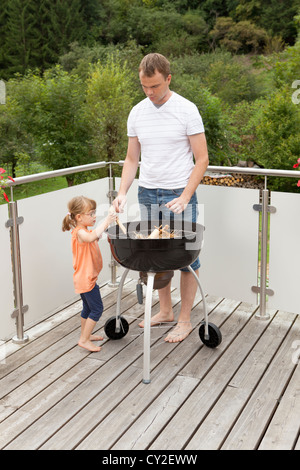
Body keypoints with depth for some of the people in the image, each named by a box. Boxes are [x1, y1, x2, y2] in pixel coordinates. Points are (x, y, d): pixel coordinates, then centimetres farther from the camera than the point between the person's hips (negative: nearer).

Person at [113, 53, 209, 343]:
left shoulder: (187, 110, -7)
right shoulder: (137, 113, 7)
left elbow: (202, 160, -7)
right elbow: (132, 159, 12)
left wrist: (184, 198, -16)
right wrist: (122, 193, -3)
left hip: (178, 194, -4)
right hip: (147, 194, 5)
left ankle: (185, 320, 13)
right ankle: (165, 311, 26)